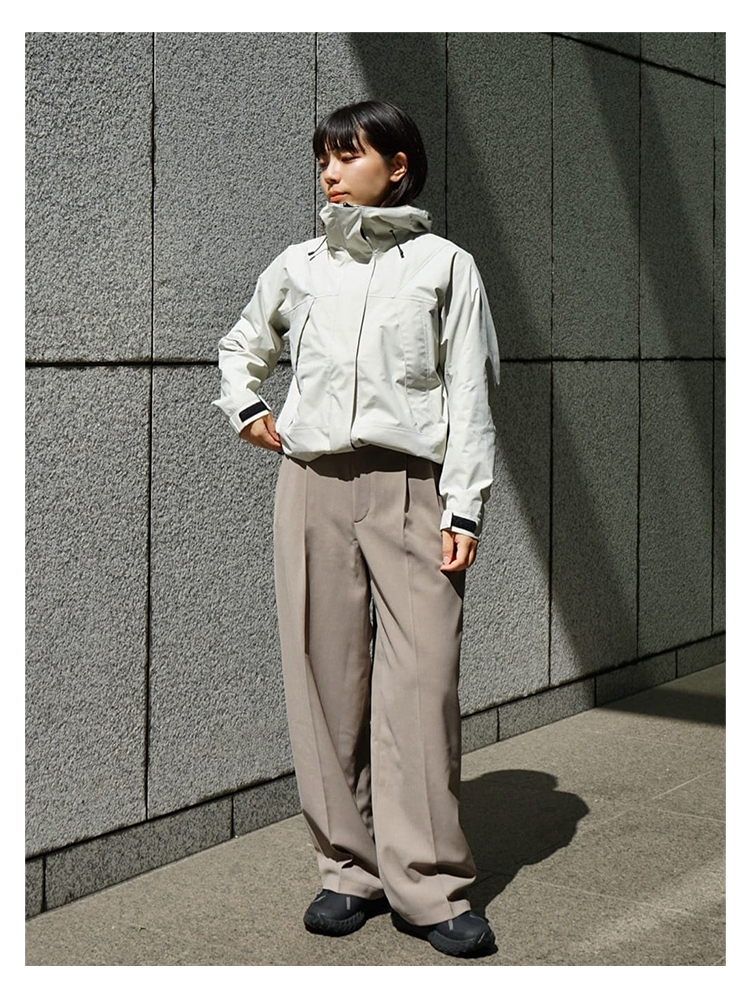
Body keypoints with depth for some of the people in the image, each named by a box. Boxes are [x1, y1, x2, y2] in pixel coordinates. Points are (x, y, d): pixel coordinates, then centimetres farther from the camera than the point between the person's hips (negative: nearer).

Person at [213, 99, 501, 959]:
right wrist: (245, 412, 14)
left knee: (421, 682, -8)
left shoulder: (445, 265, 7)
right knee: (326, 678, 2)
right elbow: (242, 345, 32)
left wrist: (463, 511, -6)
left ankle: (427, 887, -2)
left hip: (410, 487, -3)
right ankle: (350, 869, 11)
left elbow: (469, 397, 2)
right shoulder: (299, 266, 15)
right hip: (312, 487, 3)